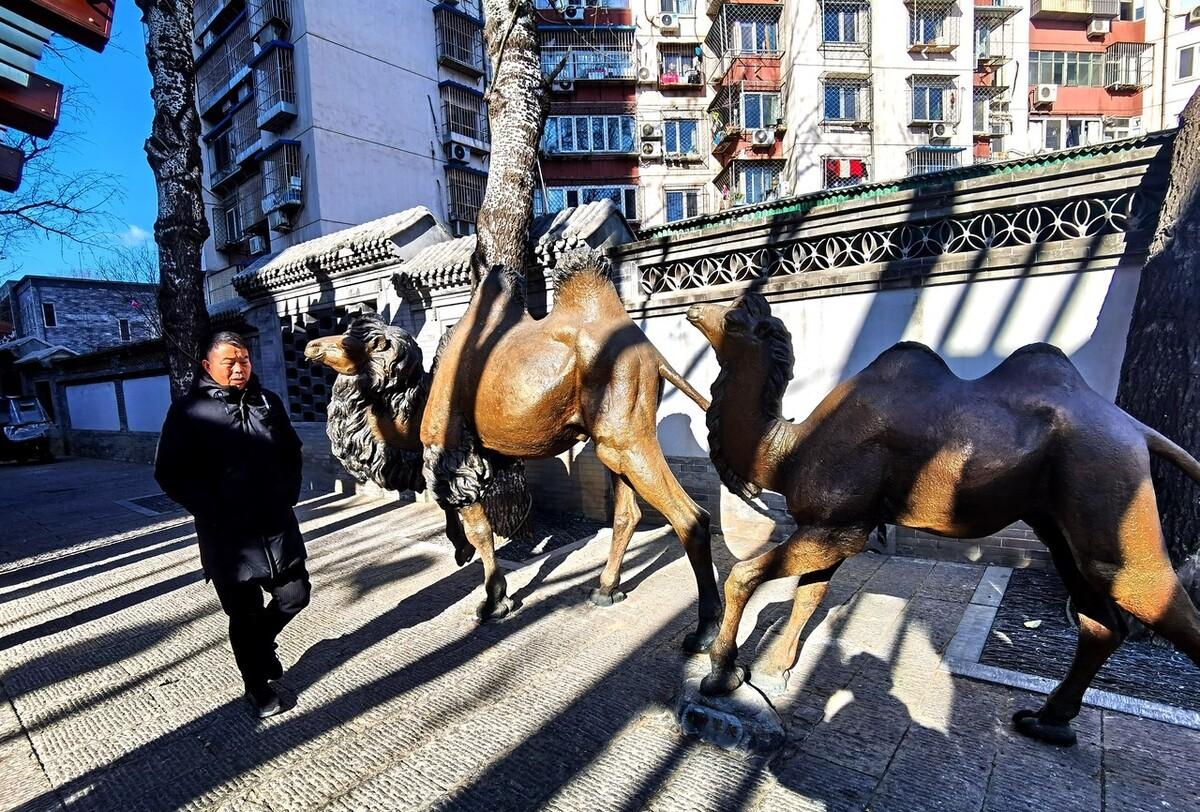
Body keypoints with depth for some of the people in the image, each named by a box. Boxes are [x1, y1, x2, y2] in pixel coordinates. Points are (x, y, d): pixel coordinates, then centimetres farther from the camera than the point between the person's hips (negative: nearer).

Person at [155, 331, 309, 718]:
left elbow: (292, 453, 17)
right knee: (245, 615, 8)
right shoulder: (189, 411, -6)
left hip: (278, 525, 4)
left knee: (295, 595, 11)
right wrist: (212, 513, -12)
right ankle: (257, 688, 29)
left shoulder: (269, 402, 7)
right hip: (229, 535, -4)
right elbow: (170, 474, -6)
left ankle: (263, 642, 41)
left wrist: (288, 495, 6)